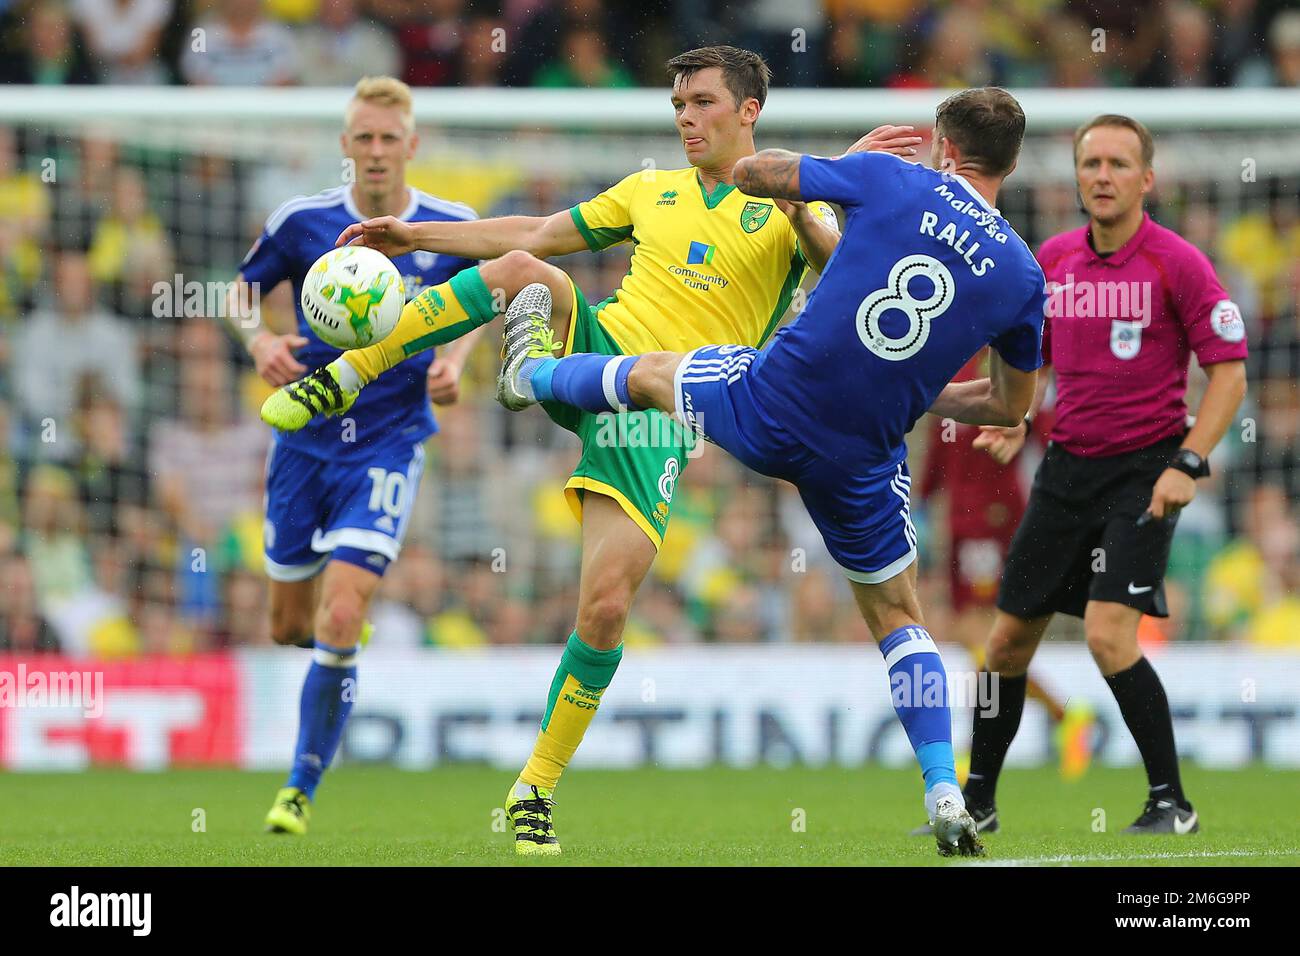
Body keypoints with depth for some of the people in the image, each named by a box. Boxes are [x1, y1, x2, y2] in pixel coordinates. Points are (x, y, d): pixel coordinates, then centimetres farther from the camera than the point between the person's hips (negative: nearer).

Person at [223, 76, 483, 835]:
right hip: (306, 439, 2)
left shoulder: (453, 229, -4)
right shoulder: (304, 222, -5)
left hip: (390, 445, -2)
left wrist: (456, 361, -5)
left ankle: (302, 790, -6)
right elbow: (243, 288, 10)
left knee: (339, 620, -16)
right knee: (290, 624, 11)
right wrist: (258, 339, -11)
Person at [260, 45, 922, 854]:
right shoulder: (651, 190, 19)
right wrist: (414, 236, 22)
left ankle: (538, 788, 4)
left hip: (660, 415, -2)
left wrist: (806, 212, -32)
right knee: (522, 272, -29)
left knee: (606, 606, -14)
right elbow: (537, 235, 25)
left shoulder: (790, 208, 7)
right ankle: (340, 383, -23)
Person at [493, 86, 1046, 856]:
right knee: (897, 614, 18)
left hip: (767, 405, -1)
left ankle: (534, 373, 60)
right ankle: (945, 798, 7)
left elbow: (751, 171, 4)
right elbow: (1011, 406, 10)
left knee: (652, 374, 31)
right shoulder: (1021, 273, -2)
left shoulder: (893, 180, -7)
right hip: (862, 461, 1)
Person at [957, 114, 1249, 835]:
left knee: (1108, 635, -20)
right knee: (1009, 639, 8)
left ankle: (1170, 802, -7)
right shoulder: (1052, 259, 5)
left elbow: (1229, 370, -10)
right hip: (1067, 466, 6)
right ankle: (977, 801, 25)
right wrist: (1019, 423, 1)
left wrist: (1187, 464, -19)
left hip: (1145, 470, -6)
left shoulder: (1177, 262, -11)